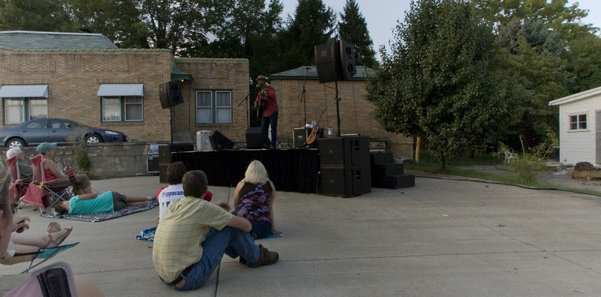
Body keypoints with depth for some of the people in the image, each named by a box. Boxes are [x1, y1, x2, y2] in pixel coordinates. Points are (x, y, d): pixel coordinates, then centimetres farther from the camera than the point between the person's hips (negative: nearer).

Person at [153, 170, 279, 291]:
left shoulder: (173, 205, 6)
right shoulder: (204, 207, -14)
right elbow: (246, 225, -5)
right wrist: (246, 226, 19)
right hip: (189, 279, -8)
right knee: (231, 226, -1)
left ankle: (243, 253, 40)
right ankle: (256, 257, 24)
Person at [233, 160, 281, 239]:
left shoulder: (241, 184, 7)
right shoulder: (270, 185, 8)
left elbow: (236, 206, 16)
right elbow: (270, 208, 9)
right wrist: (273, 228, 15)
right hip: (263, 226, 0)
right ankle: (256, 233, -2)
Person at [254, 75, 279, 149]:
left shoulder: (270, 88, -6)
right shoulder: (260, 92, 16)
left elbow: (272, 95, -28)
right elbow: (256, 101, 21)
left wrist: (266, 95, -49)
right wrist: (256, 104, -3)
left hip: (272, 111, -7)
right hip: (264, 112, 7)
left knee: (273, 128, -9)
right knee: (263, 129, 6)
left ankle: (274, 145, -8)